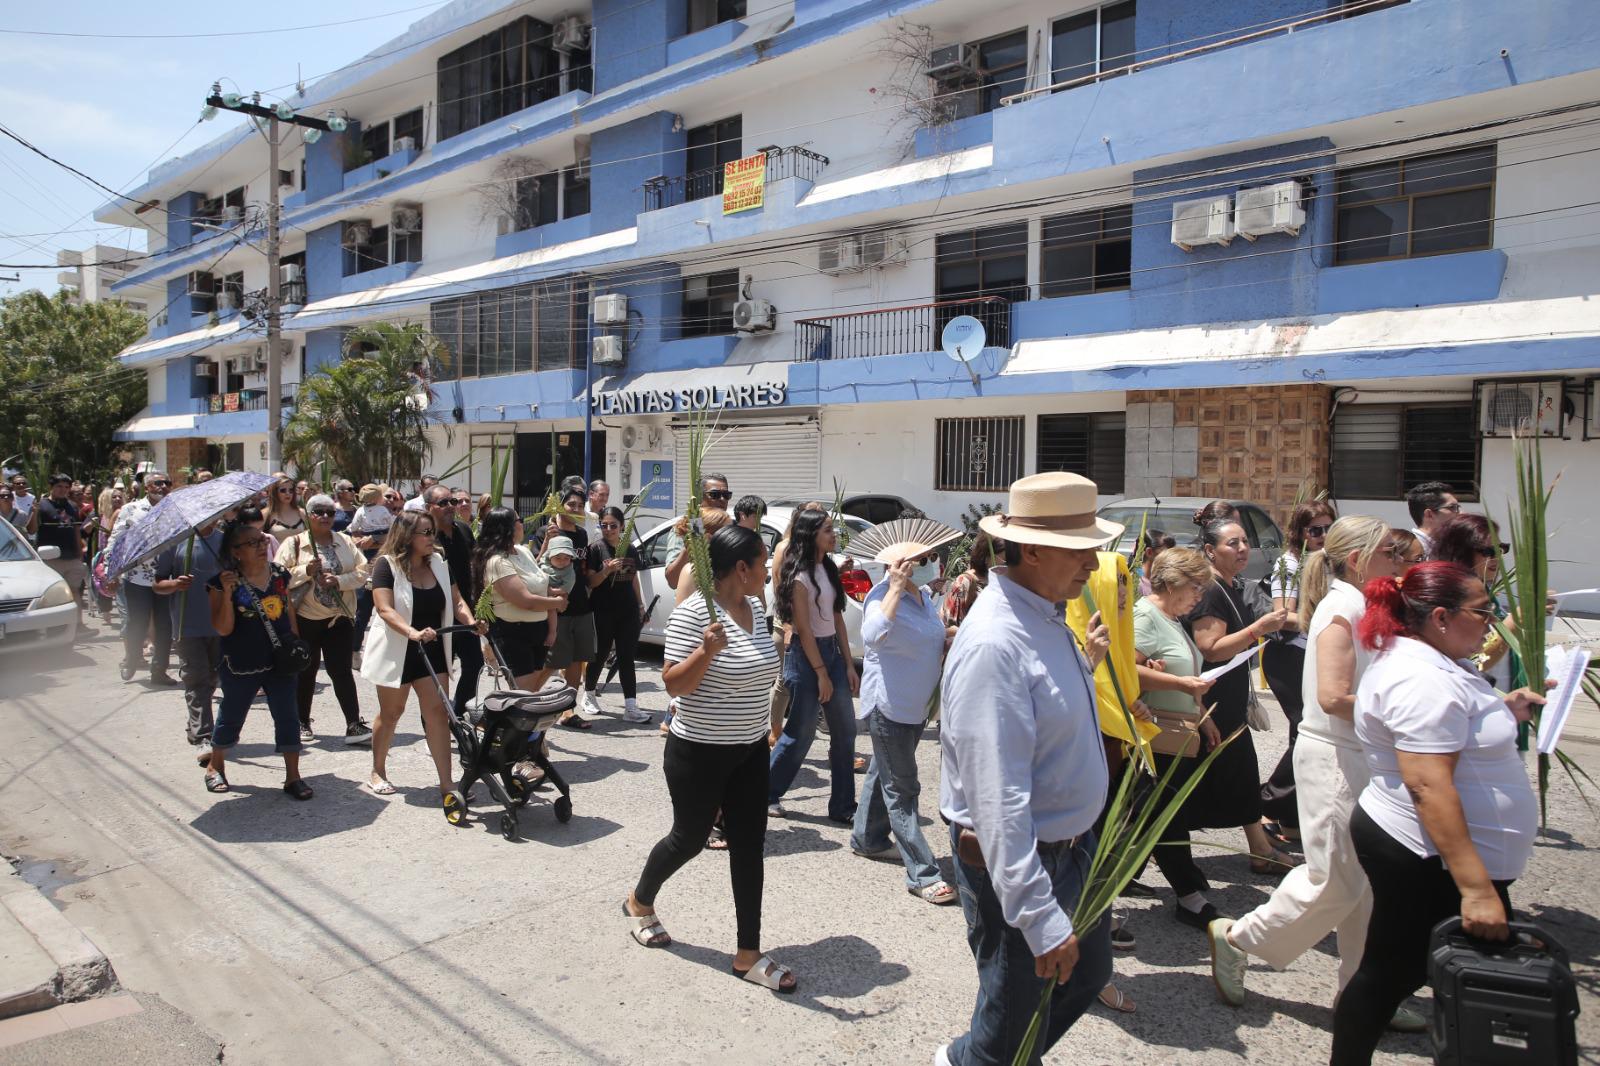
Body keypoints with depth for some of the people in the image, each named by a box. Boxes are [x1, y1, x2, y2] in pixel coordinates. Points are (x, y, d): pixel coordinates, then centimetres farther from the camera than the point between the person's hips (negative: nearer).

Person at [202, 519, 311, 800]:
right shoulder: (223, 582, -12)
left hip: (280, 660, 3)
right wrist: (227, 593, -27)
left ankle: (293, 776, 11)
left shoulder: (279, 574, 1)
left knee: (287, 717, 3)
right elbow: (222, 628, -17)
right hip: (241, 665, -3)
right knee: (232, 716, 15)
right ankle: (215, 766, 40)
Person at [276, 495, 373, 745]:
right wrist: (306, 571, -20)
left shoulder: (345, 543, 6)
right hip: (305, 618, -1)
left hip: (340, 617, 1)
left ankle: (354, 724, -1)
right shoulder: (294, 543, -1)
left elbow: (362, 572, 0)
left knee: (341, 670, -1)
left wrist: (338, 580, -16)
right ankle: (302, 722, 27)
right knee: (306, 671, 12)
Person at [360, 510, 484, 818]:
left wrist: (470, 621, -15)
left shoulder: (438, 563, 2)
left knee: (437, 712, -5)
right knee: (391, 713, 13)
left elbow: (456, 599, 5)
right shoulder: (387, 565, -14)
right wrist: (412, 633, -39)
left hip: (432, 651, 4)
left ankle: (446, 786, -7)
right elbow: (385, 609, -24)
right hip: (396, 652, -4)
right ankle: (378, 772, 37)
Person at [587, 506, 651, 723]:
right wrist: (608, 569, -22)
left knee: (627, 658, 0)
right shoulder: (596, 548, -4)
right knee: (600, 654, 7)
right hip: (603, 612, -4)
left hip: (628, 611, 4)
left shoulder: (631, 550, 10)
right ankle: (589, 693, 31)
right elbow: (591, 582, -7)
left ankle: (630, 708, -3)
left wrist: (641, 606, 16)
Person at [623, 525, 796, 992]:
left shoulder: (755, 607, 3)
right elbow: (673, 684, -20)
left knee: (749, 847, 8)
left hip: (750, 750, 7)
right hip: (699, 754, -6)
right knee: (690, 838, 12)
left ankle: (748, 954, 19)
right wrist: (707, 650, -36)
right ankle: (639, 901, 42)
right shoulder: (694, 612, -20)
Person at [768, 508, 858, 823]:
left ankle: (843, 806, 16)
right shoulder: (800, 576, -14)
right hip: (806, 655, -8)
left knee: (845, 731, 7)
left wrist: (848, 665, 7)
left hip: (833, 650, 8)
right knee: (801, 733, 1)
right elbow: (803, 628, -16)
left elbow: (837, 618, 10)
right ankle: (767, 795, 20)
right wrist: (821, 673, -16)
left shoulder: (829, 569, 10)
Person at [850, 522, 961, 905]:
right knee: (901, 790, -2)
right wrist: (896, 587, -42)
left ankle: (868, 838, 42)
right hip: (889, 707, -9)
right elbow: (872, 635, -44)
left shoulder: (924, 597, 5)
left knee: (883, 774, 24)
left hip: (915, 707, 9)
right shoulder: (883, 597, -22)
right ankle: (923, 875, 2)